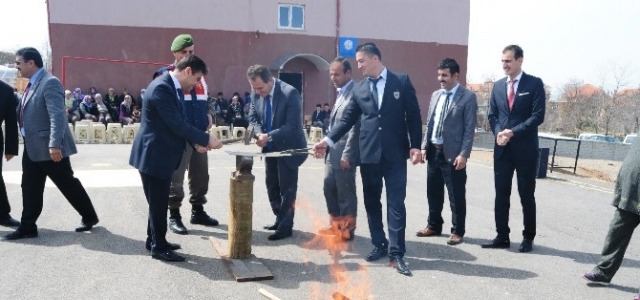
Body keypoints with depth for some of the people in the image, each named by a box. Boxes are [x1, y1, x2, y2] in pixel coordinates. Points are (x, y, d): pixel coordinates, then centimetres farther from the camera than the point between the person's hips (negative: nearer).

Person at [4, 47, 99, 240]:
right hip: (32, 147, 9)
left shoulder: (49, 83, -17)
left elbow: (58, 116, -26)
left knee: (68, 184, 3)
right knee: (30, 189, 10)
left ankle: (89, 217, 18)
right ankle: (27, 227, 19)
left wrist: (54, 144, -31)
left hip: (48, 147, -9)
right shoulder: (32, 84, 13)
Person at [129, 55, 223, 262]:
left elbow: (179, 123, 14)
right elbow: (177, 125, -26)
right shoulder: (161, 88, -23)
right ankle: (159, 247, 15)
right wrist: (207, 139, -20)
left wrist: (196, 143, 1)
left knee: (160, 201, 19)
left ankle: (154, 240, 33)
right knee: (158, 202, 2)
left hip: (163, 154, 10)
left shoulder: (174, 87, 9)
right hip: (154, 155, -10)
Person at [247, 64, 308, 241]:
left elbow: (292, 125, -26)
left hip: (287, 147, -6)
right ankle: (279, 219, 31)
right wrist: (259, 133, -17)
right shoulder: (256, 93, -7)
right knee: (271, 186, 16)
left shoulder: (290, 93, -24)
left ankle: (285, 226, 11)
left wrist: (269, 136, -33)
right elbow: (253, 117, 4)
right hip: (270, 147, 7)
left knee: (286, 188, 1)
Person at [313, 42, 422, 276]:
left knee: (396, 202, -3)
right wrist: (328, 140, -3)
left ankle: (396, 253, 3)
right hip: (369, 153, 3)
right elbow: (348, 119, 7)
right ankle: (379, 245, 24)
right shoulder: (359, 88, 7)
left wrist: (415, 146, -8)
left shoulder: (402, 81, 0)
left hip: (395, 153, -3)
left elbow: (413, 115, 0)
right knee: (371, 202, 10)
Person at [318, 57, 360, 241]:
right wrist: (327, 145, 16)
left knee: (345, 193, 2)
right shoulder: (341, 93, 16)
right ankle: (335, 225, 29)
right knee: (329, 188, 15)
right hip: (333, 152, 10)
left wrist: (347, 154, -20)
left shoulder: (355, 92, -14)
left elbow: (355, 126, -19)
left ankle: (346, 230, 15)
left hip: (344, 153, -9)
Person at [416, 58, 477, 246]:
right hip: (434, 151, 6)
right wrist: (424, 147, 7)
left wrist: (463, 154, -16)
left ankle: (457, 231, 16)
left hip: (453, 153, -6)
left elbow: (469, 129, -10)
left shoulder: (468, 97, -7)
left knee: (456, 195, 4)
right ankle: (434, 226, 30)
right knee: (433, 192, 15)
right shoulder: (435, 95, 12)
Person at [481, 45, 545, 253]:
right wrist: (498, 132, -8)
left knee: (526, 195, 5)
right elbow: (492, 115, 12)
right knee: (501, 194, 5)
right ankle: (502, 236, 14)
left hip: (525, 148, -4)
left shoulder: (534, 84, -3)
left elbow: (538, 115, -10)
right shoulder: (498, 85, 12)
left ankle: (528, 237, 17)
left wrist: (514, 132, -18)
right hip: (502, 148, 4)